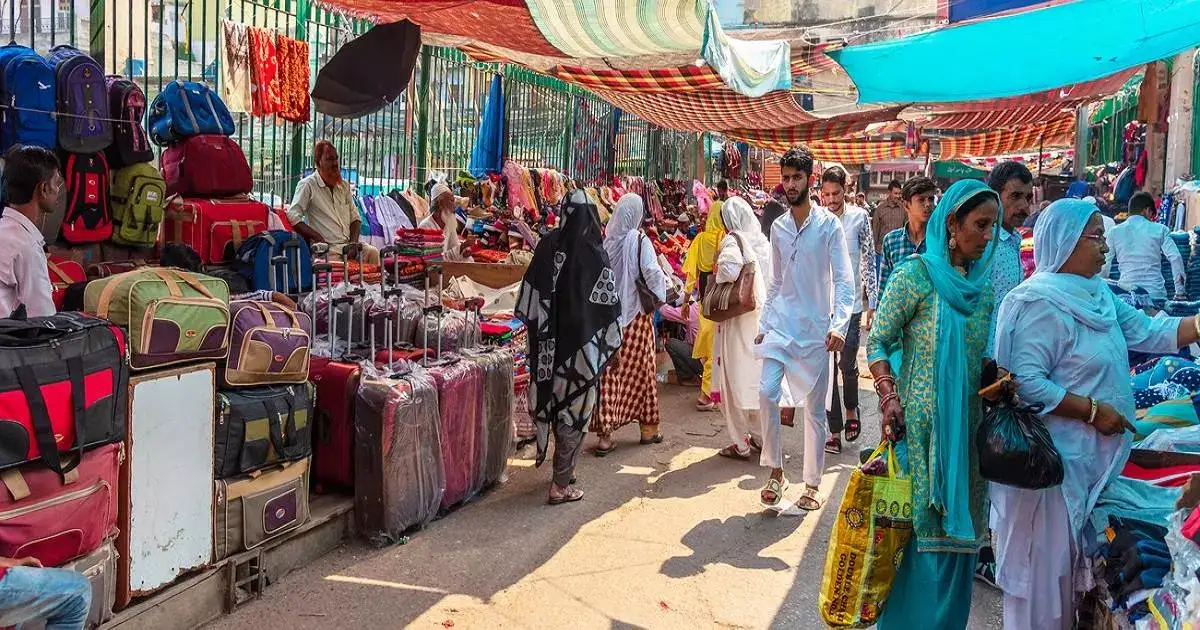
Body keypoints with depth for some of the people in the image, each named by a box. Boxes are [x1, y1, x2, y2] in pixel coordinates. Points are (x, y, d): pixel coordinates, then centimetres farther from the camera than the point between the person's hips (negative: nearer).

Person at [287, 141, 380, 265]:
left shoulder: (343, 185, 19)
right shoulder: (307, 185, 0)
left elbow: (355, 218, 20)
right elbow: (293, 216, -8)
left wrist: (354, 242, 1)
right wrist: (318, 238, -14)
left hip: (349, 244, 5)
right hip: (327, 247, -5)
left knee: (372, 252, -23)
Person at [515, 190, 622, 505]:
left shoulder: (547, 245, -3)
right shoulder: (593, 254, -14)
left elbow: (529, 296, 1)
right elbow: (607, 304, -11)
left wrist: (541, 330, 13)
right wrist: (611, 342, 3)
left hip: (549, 342, 5)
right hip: (582, 344, -5)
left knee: (555, 400, 19)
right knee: (575, 408, 5)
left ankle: (564, 467, 36)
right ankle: (561, 485, 9)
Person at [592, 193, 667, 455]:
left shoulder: (606, 240, 0)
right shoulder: (639, 240, -10)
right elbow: (652, 272, -18)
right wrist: (659, 297, -1)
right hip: (636, 313, -3)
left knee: (610, 371, 5)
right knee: (641, 369, 11)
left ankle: (605, 433, 2)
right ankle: (648, 428, 23)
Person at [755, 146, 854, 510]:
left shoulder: (829, 225, -5)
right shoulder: (778, 228, 9)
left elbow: (844, 280, -8)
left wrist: (839, 324, -21)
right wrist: (763, 324, 11)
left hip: (816, 329, -3)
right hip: (781, 325, 3)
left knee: (815, 408, 5)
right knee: (767, 392, -14)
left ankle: (812, 484, 17)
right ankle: (775, 472, 3)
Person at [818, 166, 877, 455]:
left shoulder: (859, 217, -4)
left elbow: (869, 261, 0)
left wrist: (873, 304, -1)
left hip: (850, 304, -1)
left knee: (847, 364, 3)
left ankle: (851, 410, 34)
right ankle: (835, 431, 13)